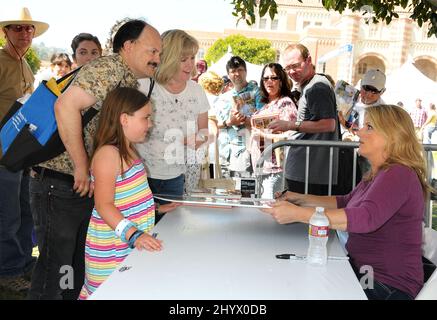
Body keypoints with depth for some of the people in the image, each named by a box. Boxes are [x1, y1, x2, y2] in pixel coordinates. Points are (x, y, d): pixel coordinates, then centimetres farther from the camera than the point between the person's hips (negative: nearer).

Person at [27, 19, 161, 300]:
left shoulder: (132, 81, 14)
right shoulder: (111, 68, -17)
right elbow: (66, 105, -32)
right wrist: (82, 168, -26)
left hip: (89, 186, 9)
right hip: (60, 184, -9)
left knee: (81, 266, 18)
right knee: (55, 267, 1)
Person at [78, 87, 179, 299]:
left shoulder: (128, 150, 14)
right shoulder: (108, 154, -17)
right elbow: (103, 205, -24)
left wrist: (156, 208, 20)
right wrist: (133, 234, -31)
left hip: (133, 244, 9)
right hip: (113, 249, -9)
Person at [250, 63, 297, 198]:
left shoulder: (285, 103, -9)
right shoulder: (266, 104, 16)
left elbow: (289, 136, -18)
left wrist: (263, 134, -16)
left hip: (275, 167, -8)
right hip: (261, 166, 8)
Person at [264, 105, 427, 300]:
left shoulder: (399, 175, -21)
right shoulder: (378, 174, 12)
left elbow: (366, 218, -35)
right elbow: (345, 202, 21)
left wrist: (298, 214, -37)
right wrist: (301, 199, 8)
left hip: (389, 285, -8)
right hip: (362, 268, 9)